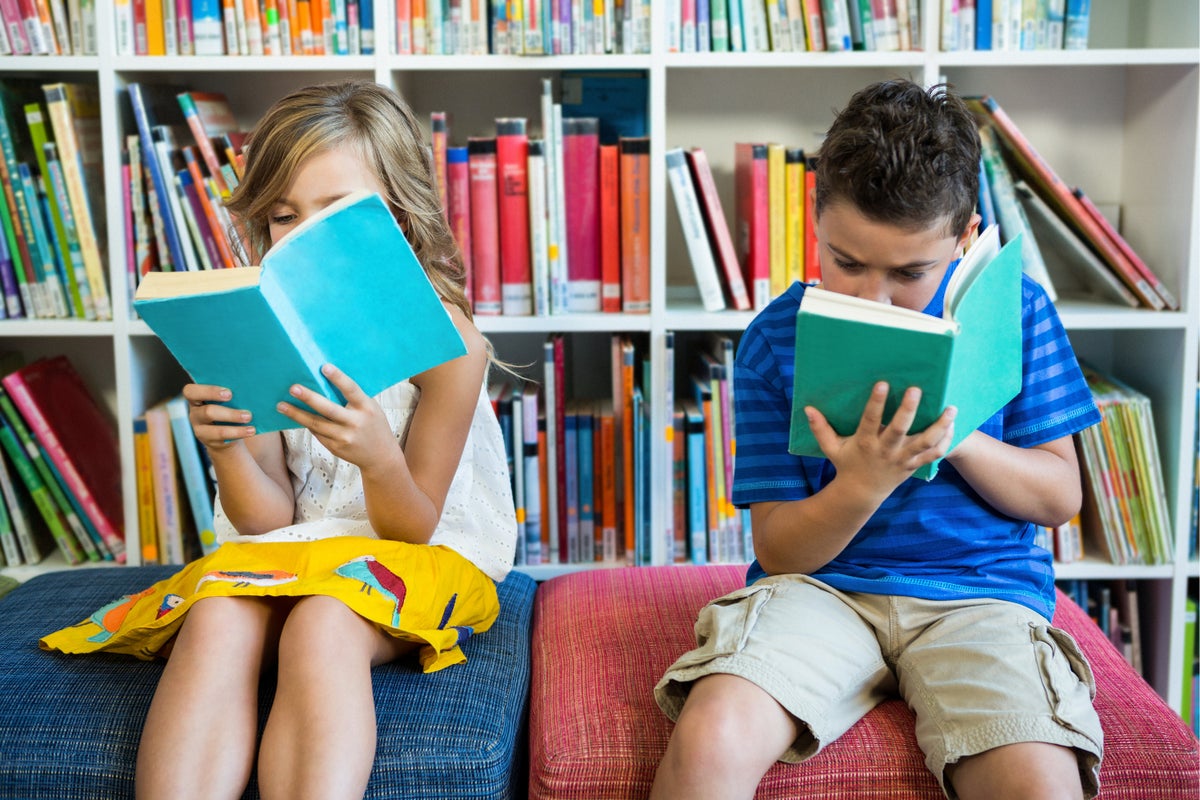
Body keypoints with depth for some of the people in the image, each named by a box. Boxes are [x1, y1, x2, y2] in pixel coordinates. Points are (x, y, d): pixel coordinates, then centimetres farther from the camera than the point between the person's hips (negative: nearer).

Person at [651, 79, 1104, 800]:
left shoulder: (1016, 312, 2)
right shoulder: (775, 339, -1)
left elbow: (1061, 497, 5)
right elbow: (780, 551, -1)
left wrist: (954, 435, -14)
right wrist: (864, 485, -22)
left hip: (980, 589, 1)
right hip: (821, 583, -1)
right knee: (708, 742, -30)